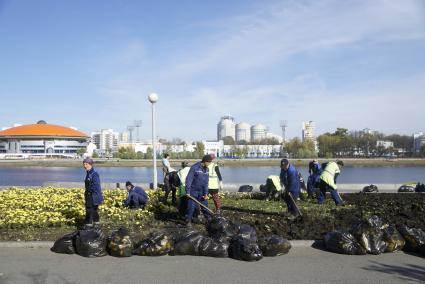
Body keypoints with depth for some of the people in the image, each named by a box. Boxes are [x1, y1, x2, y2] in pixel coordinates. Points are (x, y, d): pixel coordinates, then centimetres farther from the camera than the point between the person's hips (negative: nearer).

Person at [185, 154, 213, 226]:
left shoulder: (206, 169, 3)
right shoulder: (194, 167, -17)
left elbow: (206, 182, 7)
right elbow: (189, 179, -17)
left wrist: (206, 193, 1)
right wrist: (188, 192, -19)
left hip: (201, 191, 6)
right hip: (193, 191, -5)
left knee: (205, 205, 8)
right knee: (191, 207, -1)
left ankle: (209, 219, 18)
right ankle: (188, 221, 12)